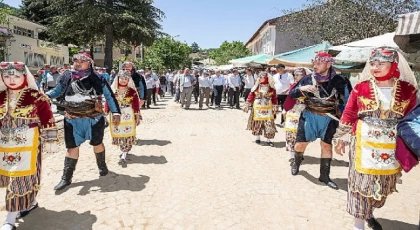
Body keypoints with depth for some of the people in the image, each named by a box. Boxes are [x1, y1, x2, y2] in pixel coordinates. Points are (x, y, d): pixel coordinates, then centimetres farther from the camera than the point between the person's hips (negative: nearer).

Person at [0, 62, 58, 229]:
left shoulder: (36, 97, -11)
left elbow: (47, 120, -10)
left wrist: (50, 141, -9)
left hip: (28, 144, -6)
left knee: (22, 177, -2)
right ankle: (30, 202, 38)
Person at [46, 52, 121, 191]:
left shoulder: (97, 80, -6)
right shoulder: (67, 80, 3)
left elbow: (109, 96, -3)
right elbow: (56, 91, 17)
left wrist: (116, 112, -9)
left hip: (93, 119, -2)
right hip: (73, 120, 2)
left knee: (97, 143, 16)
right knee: (72, 147, 6)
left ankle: (102, 166, 41)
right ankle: (66, 178, 16)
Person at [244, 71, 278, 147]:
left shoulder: (271, 87, 2)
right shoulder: (256, 87, 0)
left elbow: (274, 98, 4)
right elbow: (251, 96, 0)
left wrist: (275, 107, 1)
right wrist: (247, 105, -2)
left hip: (268, 108, 0)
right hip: (258, 107, 0)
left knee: (269, 123, -4)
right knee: (257, 122, 7)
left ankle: (268, 140, 3)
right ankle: (257, 138, 24)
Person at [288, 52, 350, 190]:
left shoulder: (338, 81, -7)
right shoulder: (308, 79, -4)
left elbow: (346, 100, -4)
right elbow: (291, 94, 0)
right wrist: (301, 89, -20)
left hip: (328, 119, 0)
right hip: (309, 116, 1)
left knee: (326, 145, 8)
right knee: (300, 144, 4)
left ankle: (324, 176, 24)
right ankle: (297, 162, 37)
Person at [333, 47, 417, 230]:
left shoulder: (408, 90, -1)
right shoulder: (360, 88, -6)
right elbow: (348, 115, -1)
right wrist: (340, 138, 2)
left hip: (393, 147, 3)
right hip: (364, 144, -2)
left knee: (384, 184, 17)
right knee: (361, 181, 3)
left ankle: (368, 213, 41)